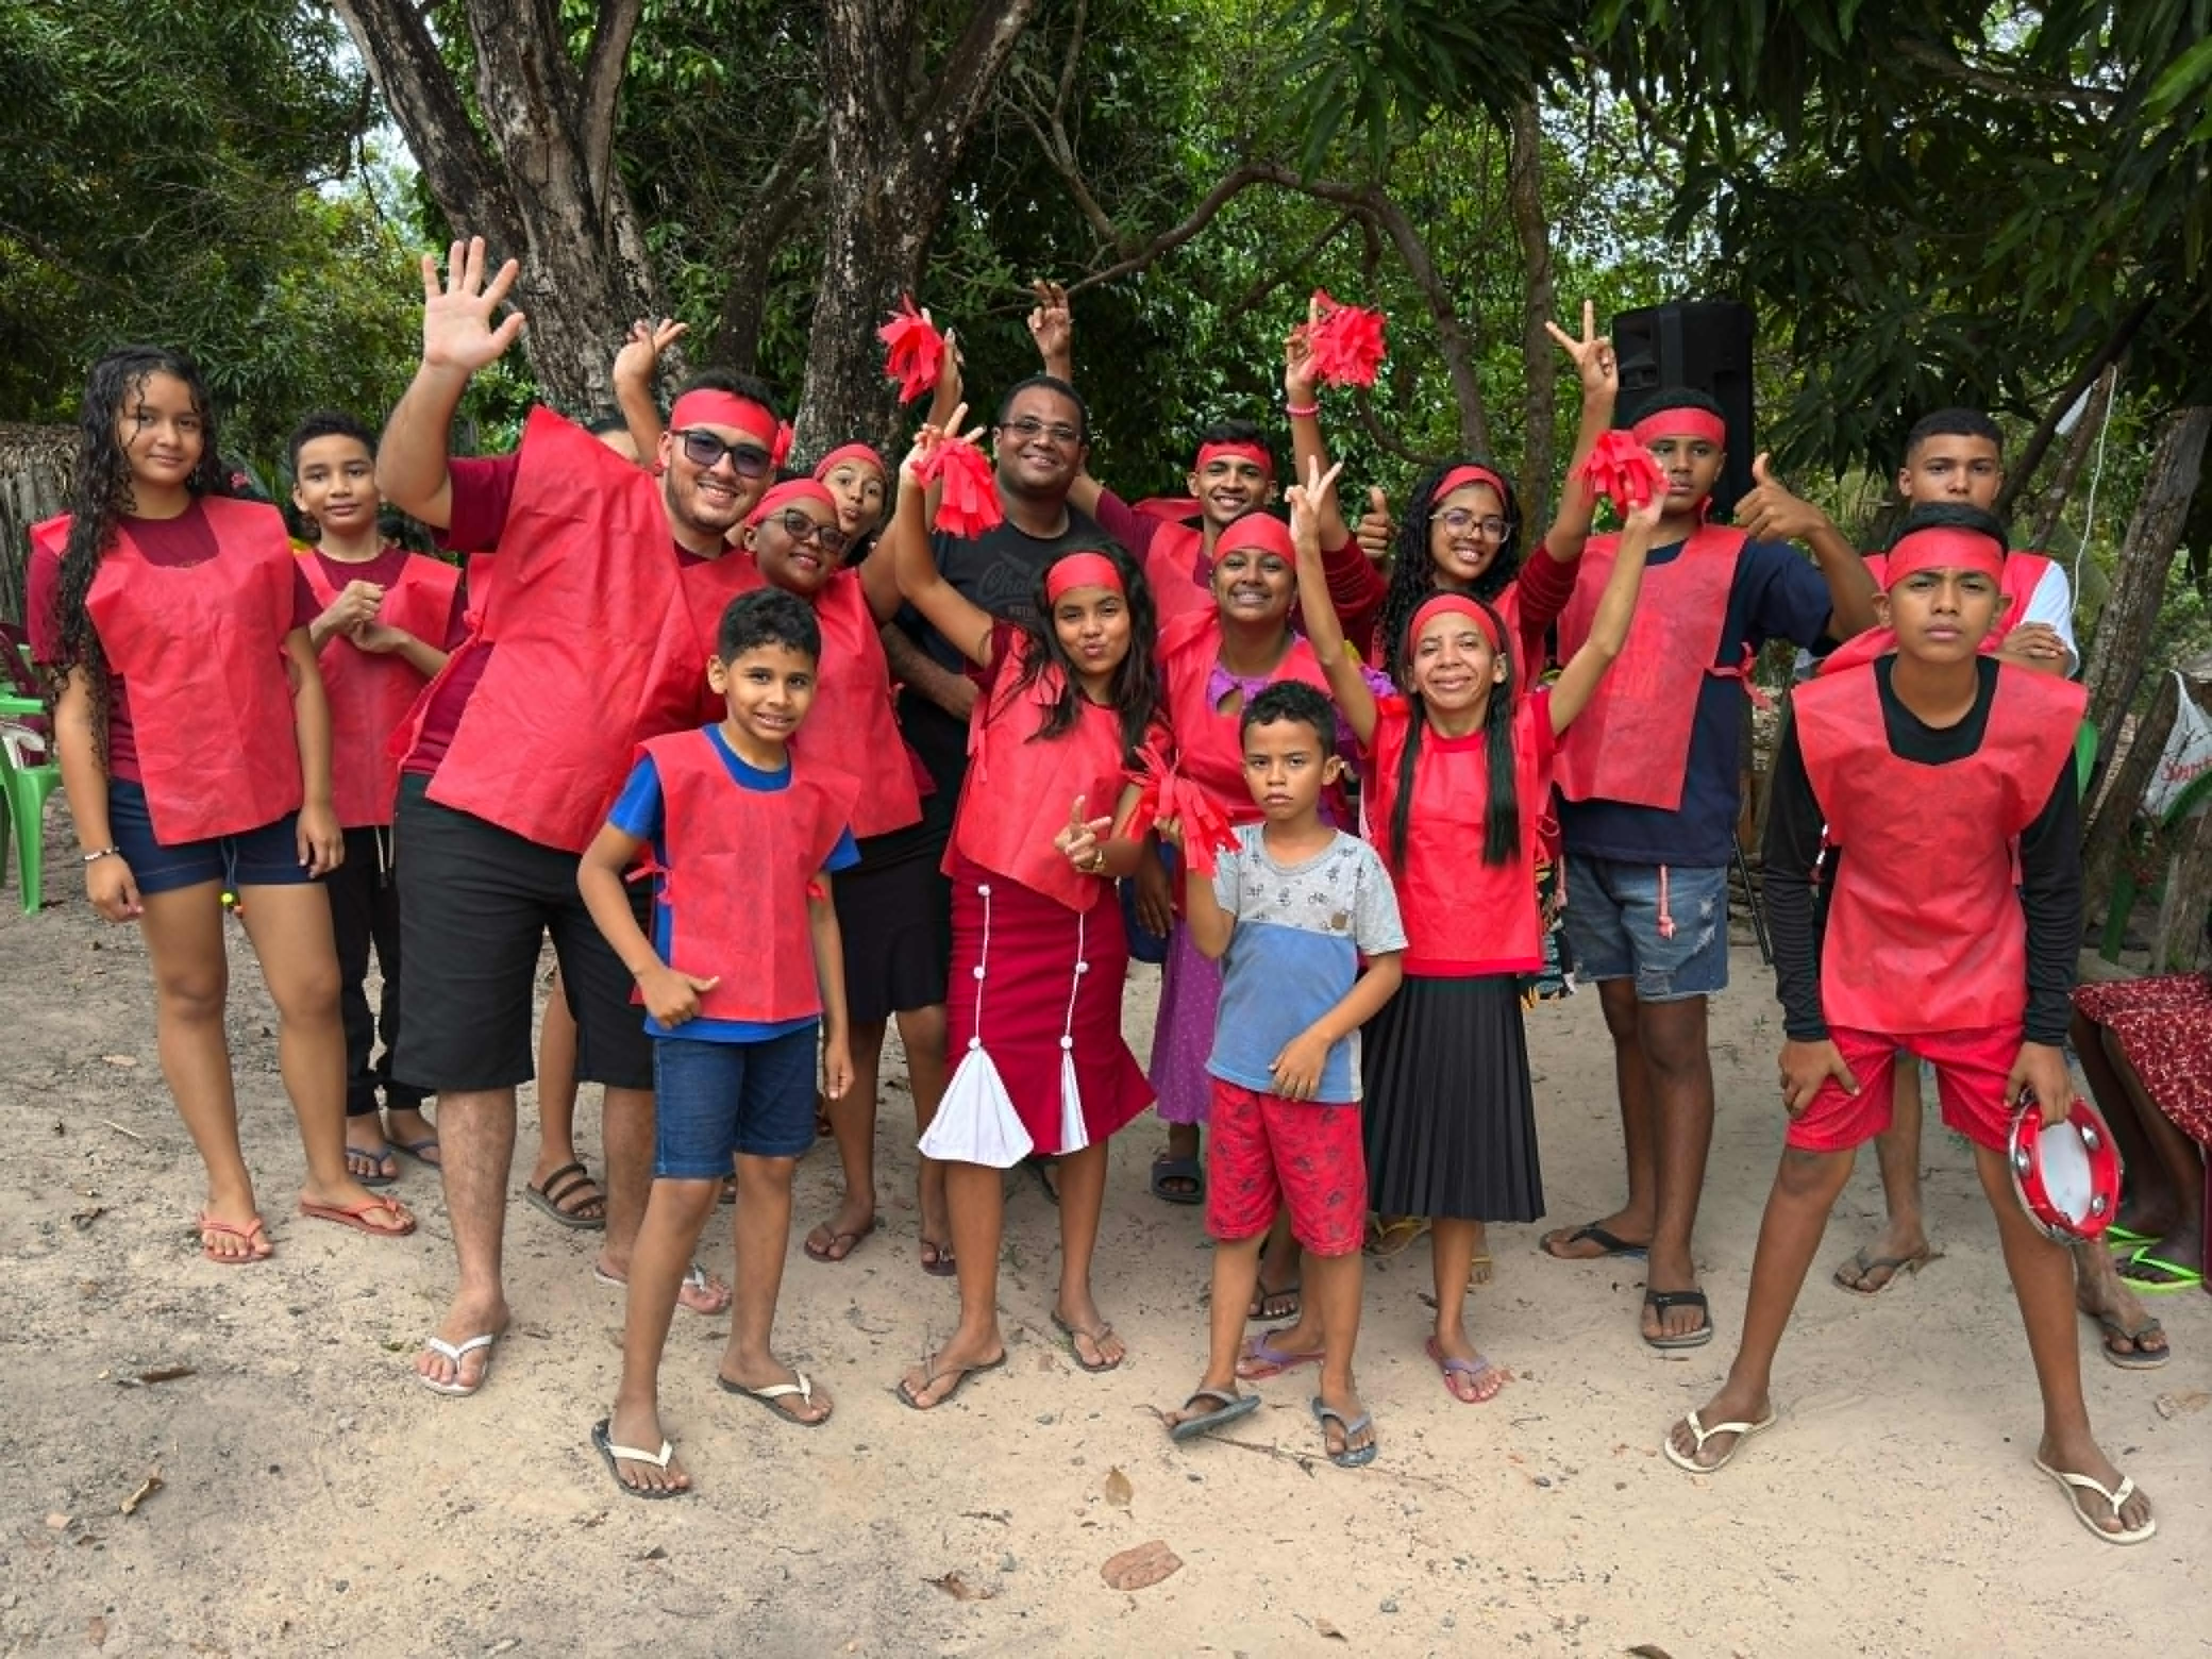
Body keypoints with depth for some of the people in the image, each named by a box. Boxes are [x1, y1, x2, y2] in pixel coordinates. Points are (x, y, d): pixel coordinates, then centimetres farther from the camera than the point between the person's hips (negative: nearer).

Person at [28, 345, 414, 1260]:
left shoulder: (256, 531, 2)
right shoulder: (73, 551, -3)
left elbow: (302, 676, 3)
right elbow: (77, 709, -3)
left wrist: (317, 798, -2)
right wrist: (98, 848, -7)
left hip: (273, 799, 2)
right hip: (158, 806, -1)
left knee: (313, 990, 4)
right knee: (189, 994, 10)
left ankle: (328, 1176, 20)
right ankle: (228, 1188, 23)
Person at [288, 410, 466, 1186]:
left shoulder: (433, 582, 4)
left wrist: (398, 641, -13)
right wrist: (327, 624, -18)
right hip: (327, 800, -1)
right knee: (340, 965, 7)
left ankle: (406, 1104, 24)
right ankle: (356, 1113, 20)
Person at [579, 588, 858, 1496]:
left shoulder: (821, 791, 4)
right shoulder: (674, 766, -10)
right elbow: (596, 868, -5)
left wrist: (838, 1027, 12)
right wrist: (651, 972, -14)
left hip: (789, 1018, 5)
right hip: (699, 1015, -5)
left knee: (771, 1172, 14)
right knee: (686, 1190, -6)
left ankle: (750, 1353, 32)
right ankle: (634, 1404, 6)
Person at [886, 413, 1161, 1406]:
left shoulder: (1140, 727, 7)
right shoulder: (1017, 667, 2)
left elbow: (1128, 852, 3)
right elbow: (920, 585, -4)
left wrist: (1101, 848, -20)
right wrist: (913, 488, -18)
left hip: (1083, 931, 2)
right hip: (991, 915, -2)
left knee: (1085, 1112, 12)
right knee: (976, 1114, -2)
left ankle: (1076, 1296, 31)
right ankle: (977, 1327, 11)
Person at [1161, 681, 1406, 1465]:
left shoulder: (1356, 862, -7)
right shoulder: (1236, 850, -2)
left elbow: (1386, 967, -5)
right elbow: (1211, 943, -12)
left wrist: (1320, 1039, -12)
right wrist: (1193, 857, -22)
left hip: (1322, 1079, -2)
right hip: (1239, 1072, 2)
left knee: (1334, 1233, 6)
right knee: (1234, 1227, 12)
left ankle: (1337, 1386, 23)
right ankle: (1220, 1379, 25)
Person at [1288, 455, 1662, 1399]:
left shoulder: (1526, 736, -1)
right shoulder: (1392, 738, -3)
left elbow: (1603, 647, -7)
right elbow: (1332, 654, -15)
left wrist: (1636, 536, -15)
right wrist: (1309, 545, -26)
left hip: (1483, 984, 1)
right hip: (1394, 977, -1)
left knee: (1467, 1156, 13)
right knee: (1353, 1151, 8)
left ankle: (1451, 1331, 30)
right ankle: (1320, 1319, 26)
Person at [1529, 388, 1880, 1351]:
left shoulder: (1743, 562, -2)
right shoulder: (1584, 561, 9)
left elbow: (1861, 620, -12)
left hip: (1677, 839, -4)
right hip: (1587, 828, 5)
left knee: (1674, 1040, 0)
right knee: (1626, 1025, 14)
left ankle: (1673, 1250, 9)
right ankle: (1641, 1209, 28)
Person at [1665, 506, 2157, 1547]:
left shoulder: (2040, 719, -17)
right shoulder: (1827, 717, -21)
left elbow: (2053, 885, -6)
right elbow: (1787, 873, -9)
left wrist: (2046, 1034, -7)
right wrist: (1804, 1023, -9)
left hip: (1987, 989, 1)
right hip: (1856, 983, -1)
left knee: (2025, 1188, 7)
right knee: (1810, 1171, 7)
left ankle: (2067, 1431, 25)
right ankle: (1748, 1388, 24)